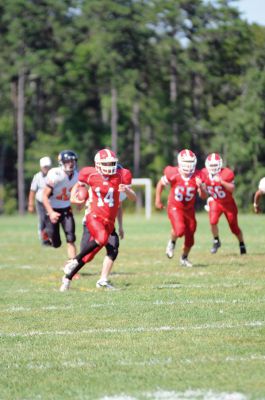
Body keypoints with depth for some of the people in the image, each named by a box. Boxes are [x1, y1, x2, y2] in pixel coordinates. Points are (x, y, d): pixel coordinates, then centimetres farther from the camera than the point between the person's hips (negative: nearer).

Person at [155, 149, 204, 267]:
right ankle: (172, 242, 8)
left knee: (190, 238, 8)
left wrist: (200, 187, -33)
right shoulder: (173, 174, -19)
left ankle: (184, 258, 35)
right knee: (180, 230, -27)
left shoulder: (197, 177, -14)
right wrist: (158, 200, 0)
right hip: (174, 207, -3)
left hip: (189, 209, 3)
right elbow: (161, 184, 0)